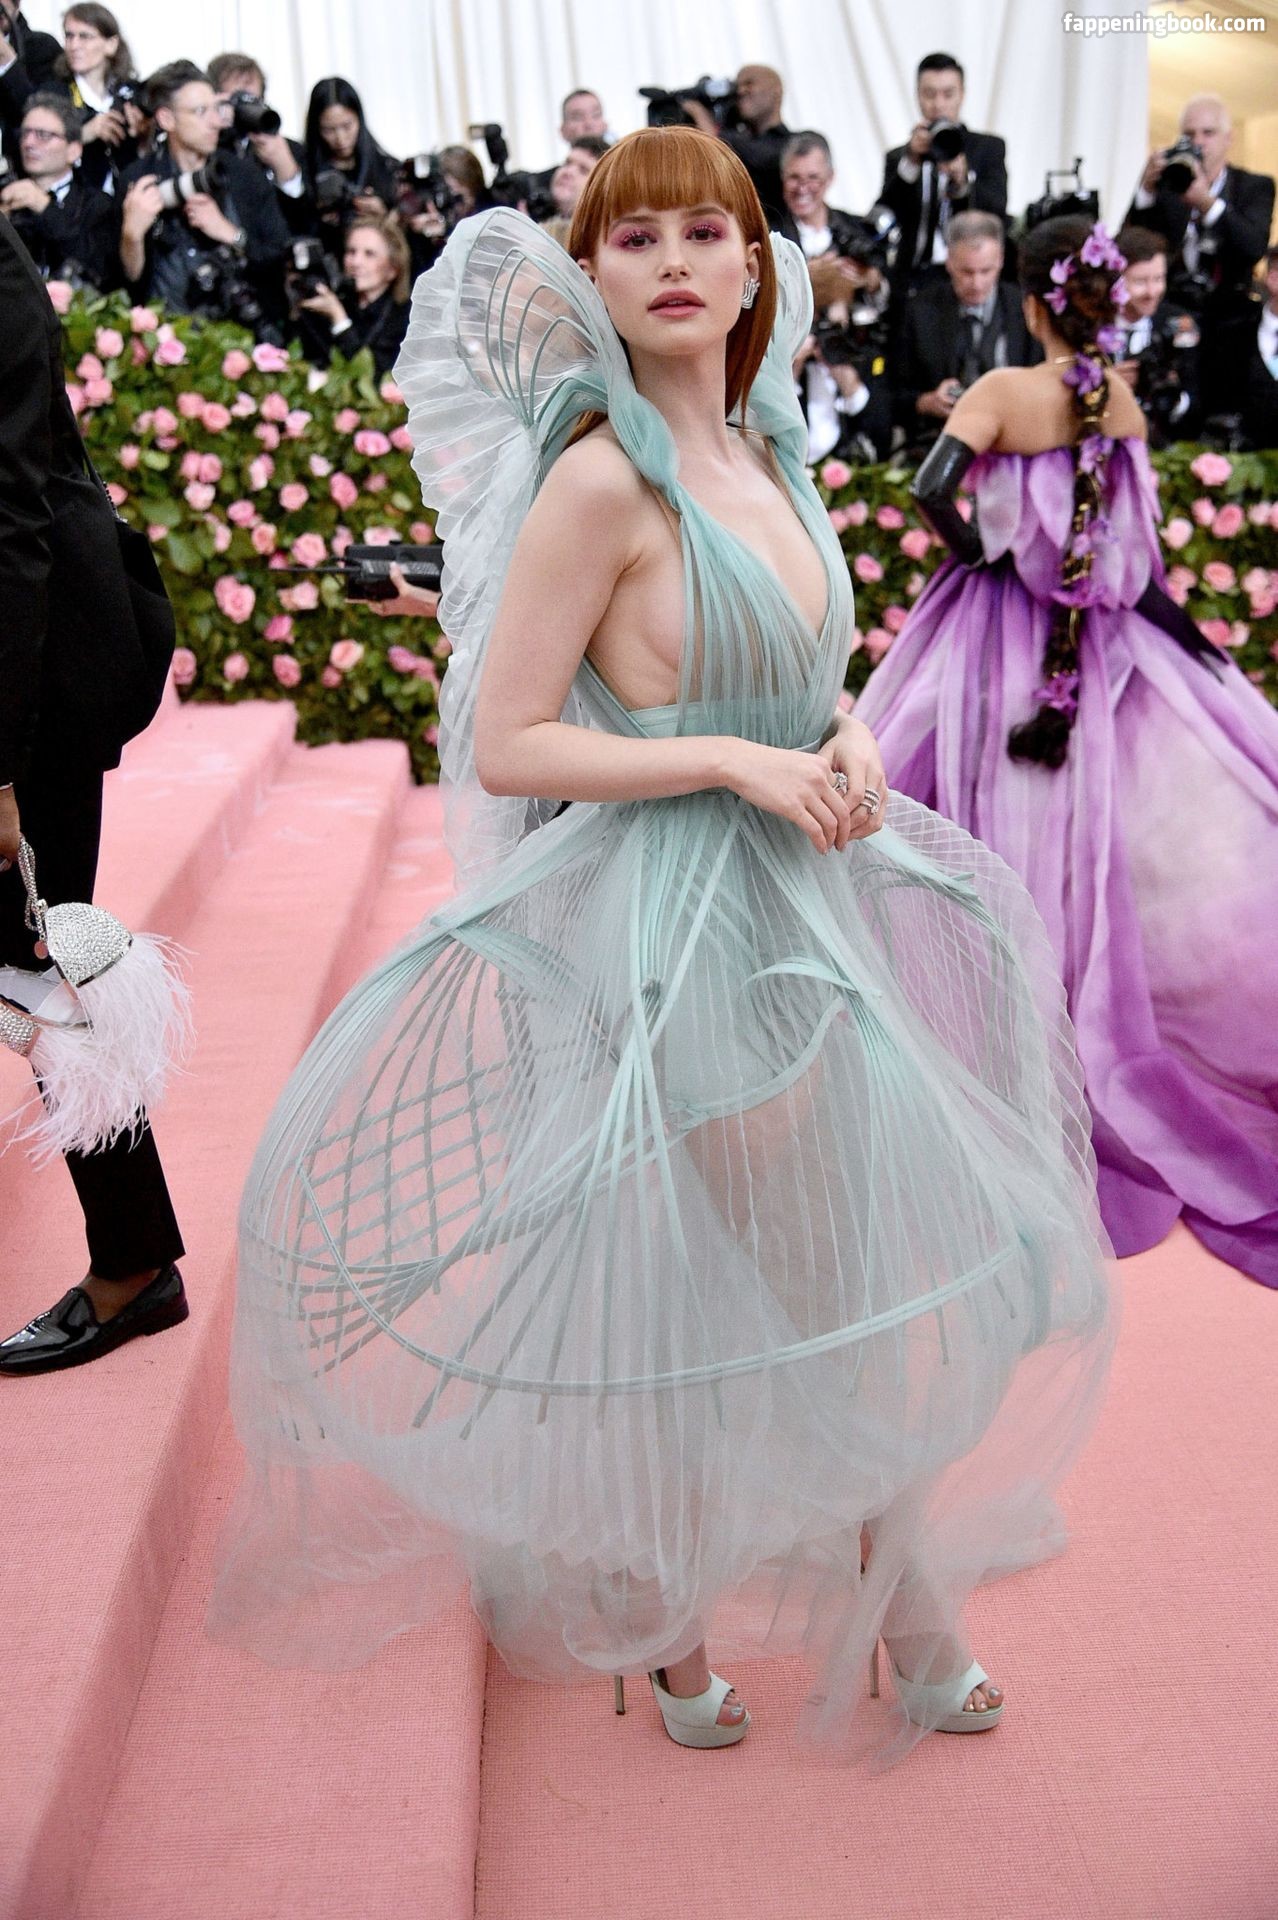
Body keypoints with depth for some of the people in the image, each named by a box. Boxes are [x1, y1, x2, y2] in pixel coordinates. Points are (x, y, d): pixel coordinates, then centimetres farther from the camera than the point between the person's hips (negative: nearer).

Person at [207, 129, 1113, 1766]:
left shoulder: (762, 451, 9)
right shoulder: (604, 477, -15)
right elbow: (504, 742, -16)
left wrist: (850, 746, -3)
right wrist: (738, 761, -20)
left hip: (796, 899, 8)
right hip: (677, 927, -8)